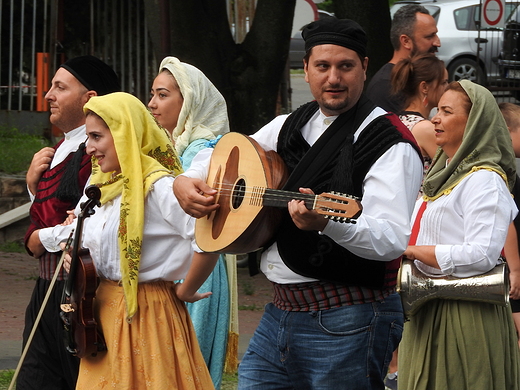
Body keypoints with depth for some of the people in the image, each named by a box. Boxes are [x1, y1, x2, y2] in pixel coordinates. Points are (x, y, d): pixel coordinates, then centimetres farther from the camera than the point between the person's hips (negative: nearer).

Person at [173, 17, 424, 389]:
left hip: (346, 324, -7)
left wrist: (327, 223, -40)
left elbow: (395, 239, -23)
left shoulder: (391, 145, -11)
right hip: (280, 311, 7)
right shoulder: (290, 127, 12)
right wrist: (187, 181, 7)